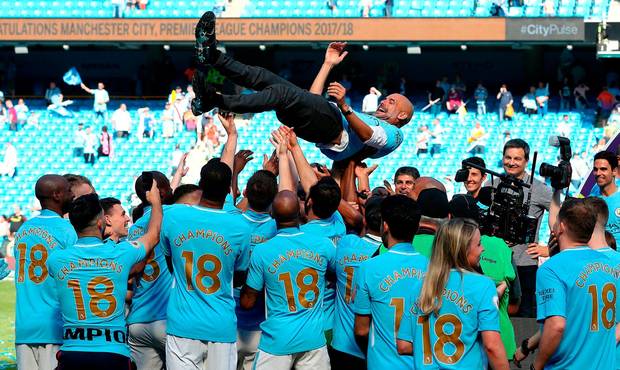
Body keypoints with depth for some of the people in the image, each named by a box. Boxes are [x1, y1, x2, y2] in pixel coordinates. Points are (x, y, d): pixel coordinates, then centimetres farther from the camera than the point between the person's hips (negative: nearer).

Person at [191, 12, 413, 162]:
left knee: (282, 93, -29)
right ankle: (213, 56, -23)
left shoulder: (393, 134, 20)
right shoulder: (361, 118, 44)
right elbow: (313, 99, 38)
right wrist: (328, 64, 34)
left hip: (334, 127, -8)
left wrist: (344, 106, -21)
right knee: (266, 79, -7)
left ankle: (213, 100, -43)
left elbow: (367, 135, -6)